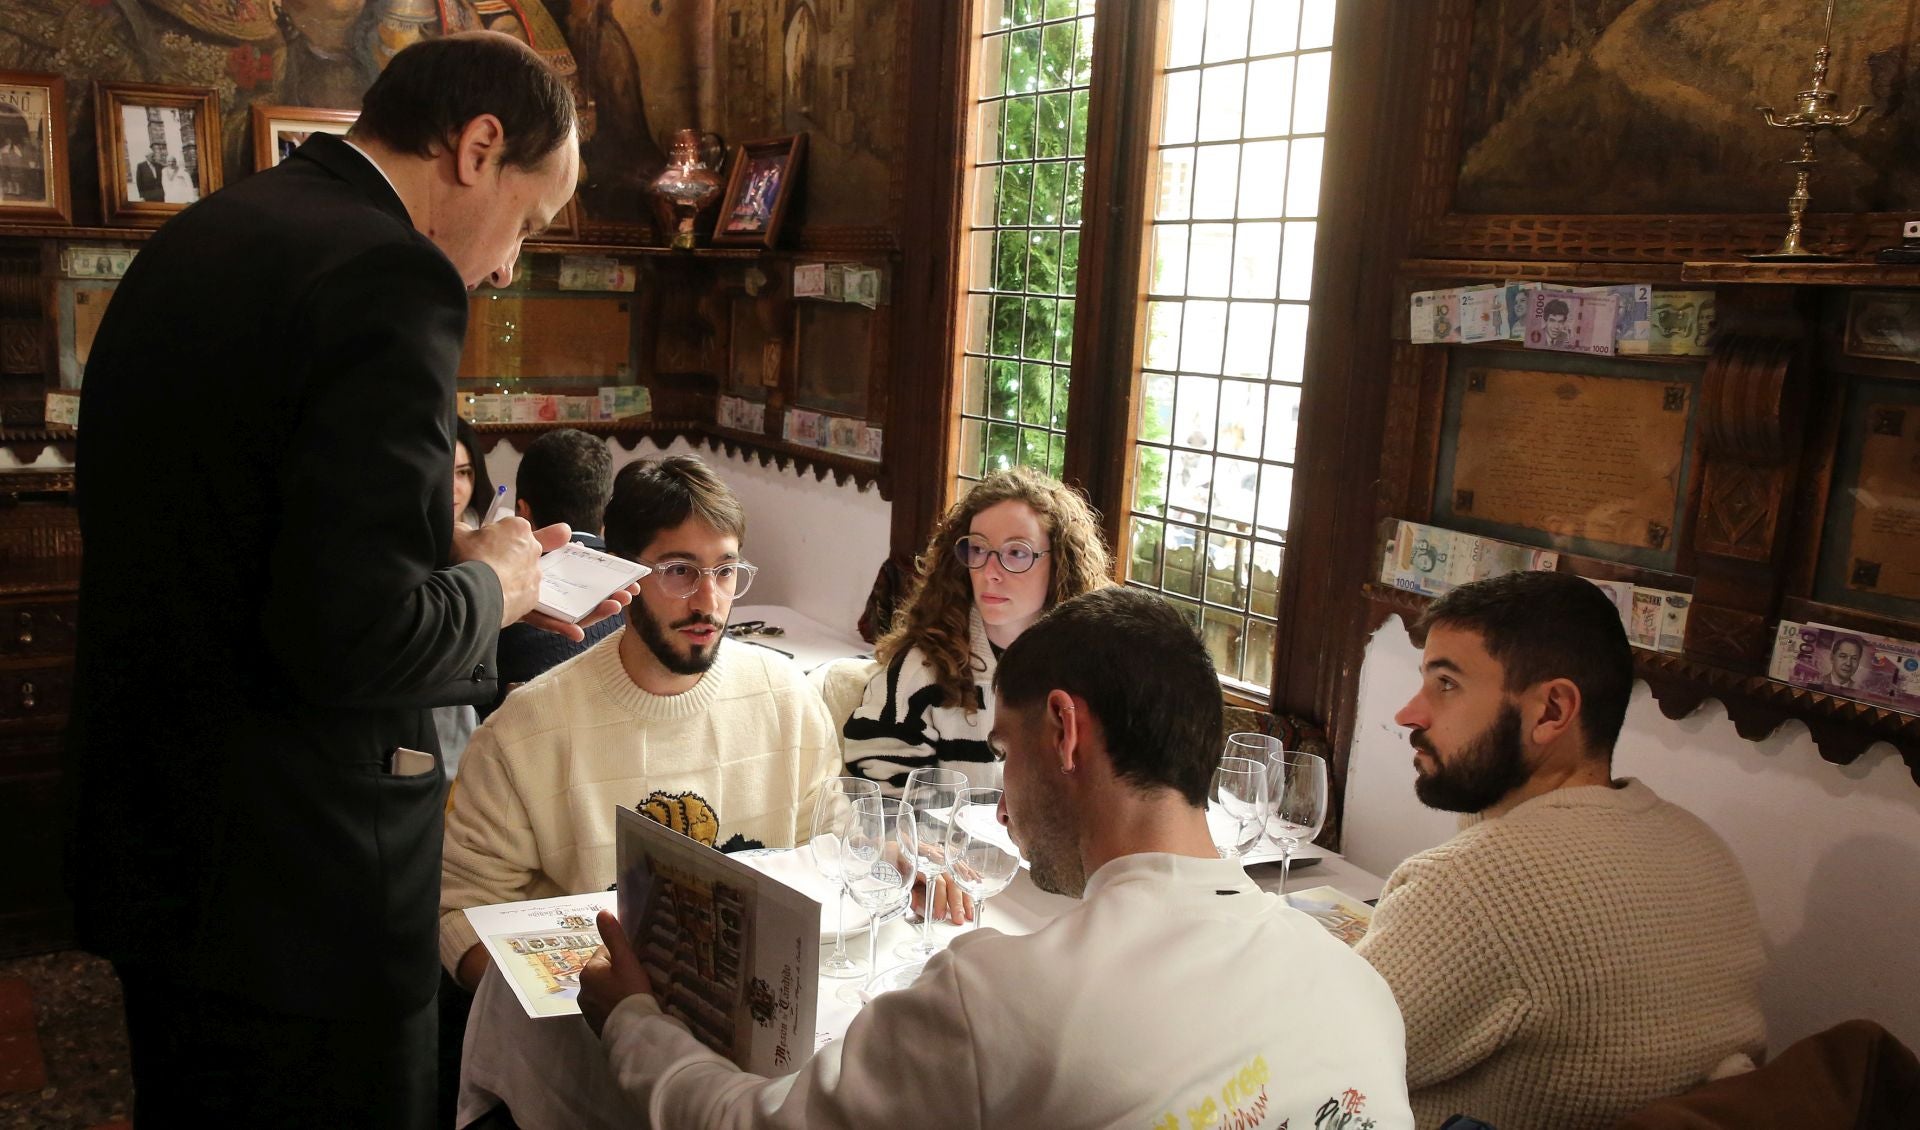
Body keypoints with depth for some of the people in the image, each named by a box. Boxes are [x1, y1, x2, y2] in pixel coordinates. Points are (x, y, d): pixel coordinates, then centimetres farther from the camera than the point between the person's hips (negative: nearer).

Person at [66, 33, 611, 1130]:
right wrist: (487, 586, -9)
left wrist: (448, 563, 10)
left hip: (145, 839, 9)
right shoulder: (391, 278, -21)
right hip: (293, 889, -9)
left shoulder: (189, 241, 8)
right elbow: (348, 635, -28)